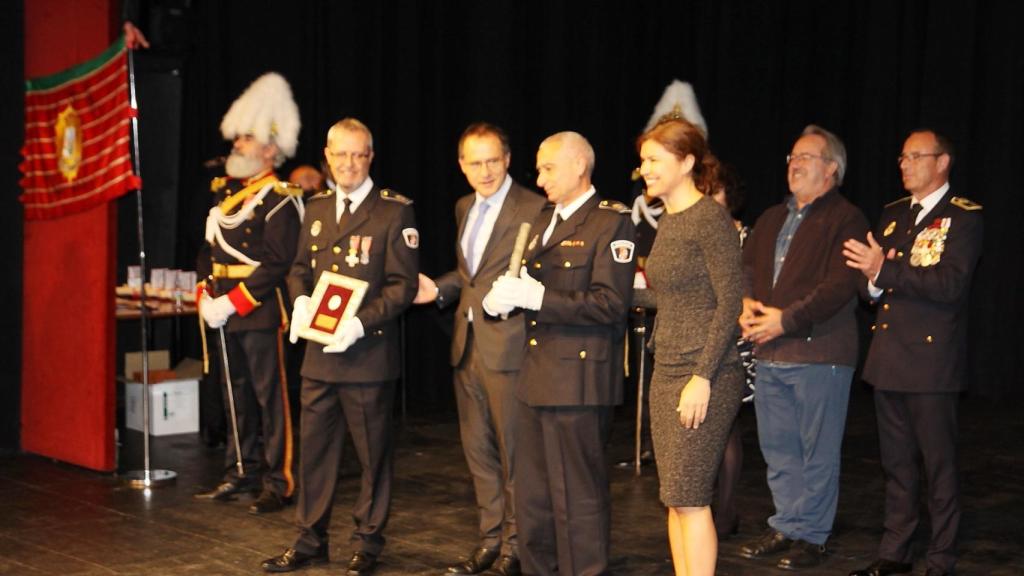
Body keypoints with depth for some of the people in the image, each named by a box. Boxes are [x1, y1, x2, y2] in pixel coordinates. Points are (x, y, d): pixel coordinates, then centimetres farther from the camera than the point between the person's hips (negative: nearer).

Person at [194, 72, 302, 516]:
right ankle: (242, 472, 25)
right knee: (236, 395, 15)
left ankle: (279, 482, 4)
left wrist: (233, 303, -18)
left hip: (260, 312, -8)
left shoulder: (279, 200, -10)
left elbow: (276, 263, -16)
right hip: (225, 312, 8)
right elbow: (208, 247, 18)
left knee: (270, 396, -2)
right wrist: (206, 295, 4)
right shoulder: (223, 191, 14)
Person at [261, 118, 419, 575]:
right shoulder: (317, 209, 12)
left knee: (373, 452, 6)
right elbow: (300, 267, 19)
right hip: (319, 352, 6)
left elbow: (402, 285, -11)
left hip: (369, 352, -6)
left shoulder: (394, 211, -7)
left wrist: (360, 323, -21)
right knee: (314, 448, 12)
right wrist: (300, 301, -3)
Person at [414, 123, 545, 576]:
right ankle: (491, 537, 27)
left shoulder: (533, 209, -11)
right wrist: (439, 290, 12)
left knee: (513, 450, 1)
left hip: (508, 346, -8)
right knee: (478, 449, 14)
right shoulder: (464, 208, 14)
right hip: (467, 346, 8)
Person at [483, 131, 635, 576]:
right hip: (536, 376, 8)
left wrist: (537, 297, -21)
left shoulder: (611, 222, -9)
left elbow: (610, 304, -18)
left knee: (577, 497, -1)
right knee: (532, 496, 15)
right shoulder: (545, 220, 18)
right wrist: (506, 300, 0)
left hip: (578, 380, -8)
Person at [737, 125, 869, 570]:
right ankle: (786, 526, 24)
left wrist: (785, 320, -19)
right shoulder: (772, 219, 19)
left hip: (819, 353, -7)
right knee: (778, 448, 13)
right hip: (769, 353, 7)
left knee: (818, 452, 1)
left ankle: (810, 536, 11)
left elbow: (840, 286, -16)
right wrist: (746, 302, -4)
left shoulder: (846, 220, -6)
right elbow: (746, 267, 17)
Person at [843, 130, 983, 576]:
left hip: (931, 359, -7)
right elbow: (872, 276, 15)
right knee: (897, 464, 15)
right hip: (889, 356, 7)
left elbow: (951, 283, -20)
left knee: (939, 465, 2)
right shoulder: (893, 214, 15)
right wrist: (873, 283, -8)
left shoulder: (963, 216, -7)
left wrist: (885, 271, -24)